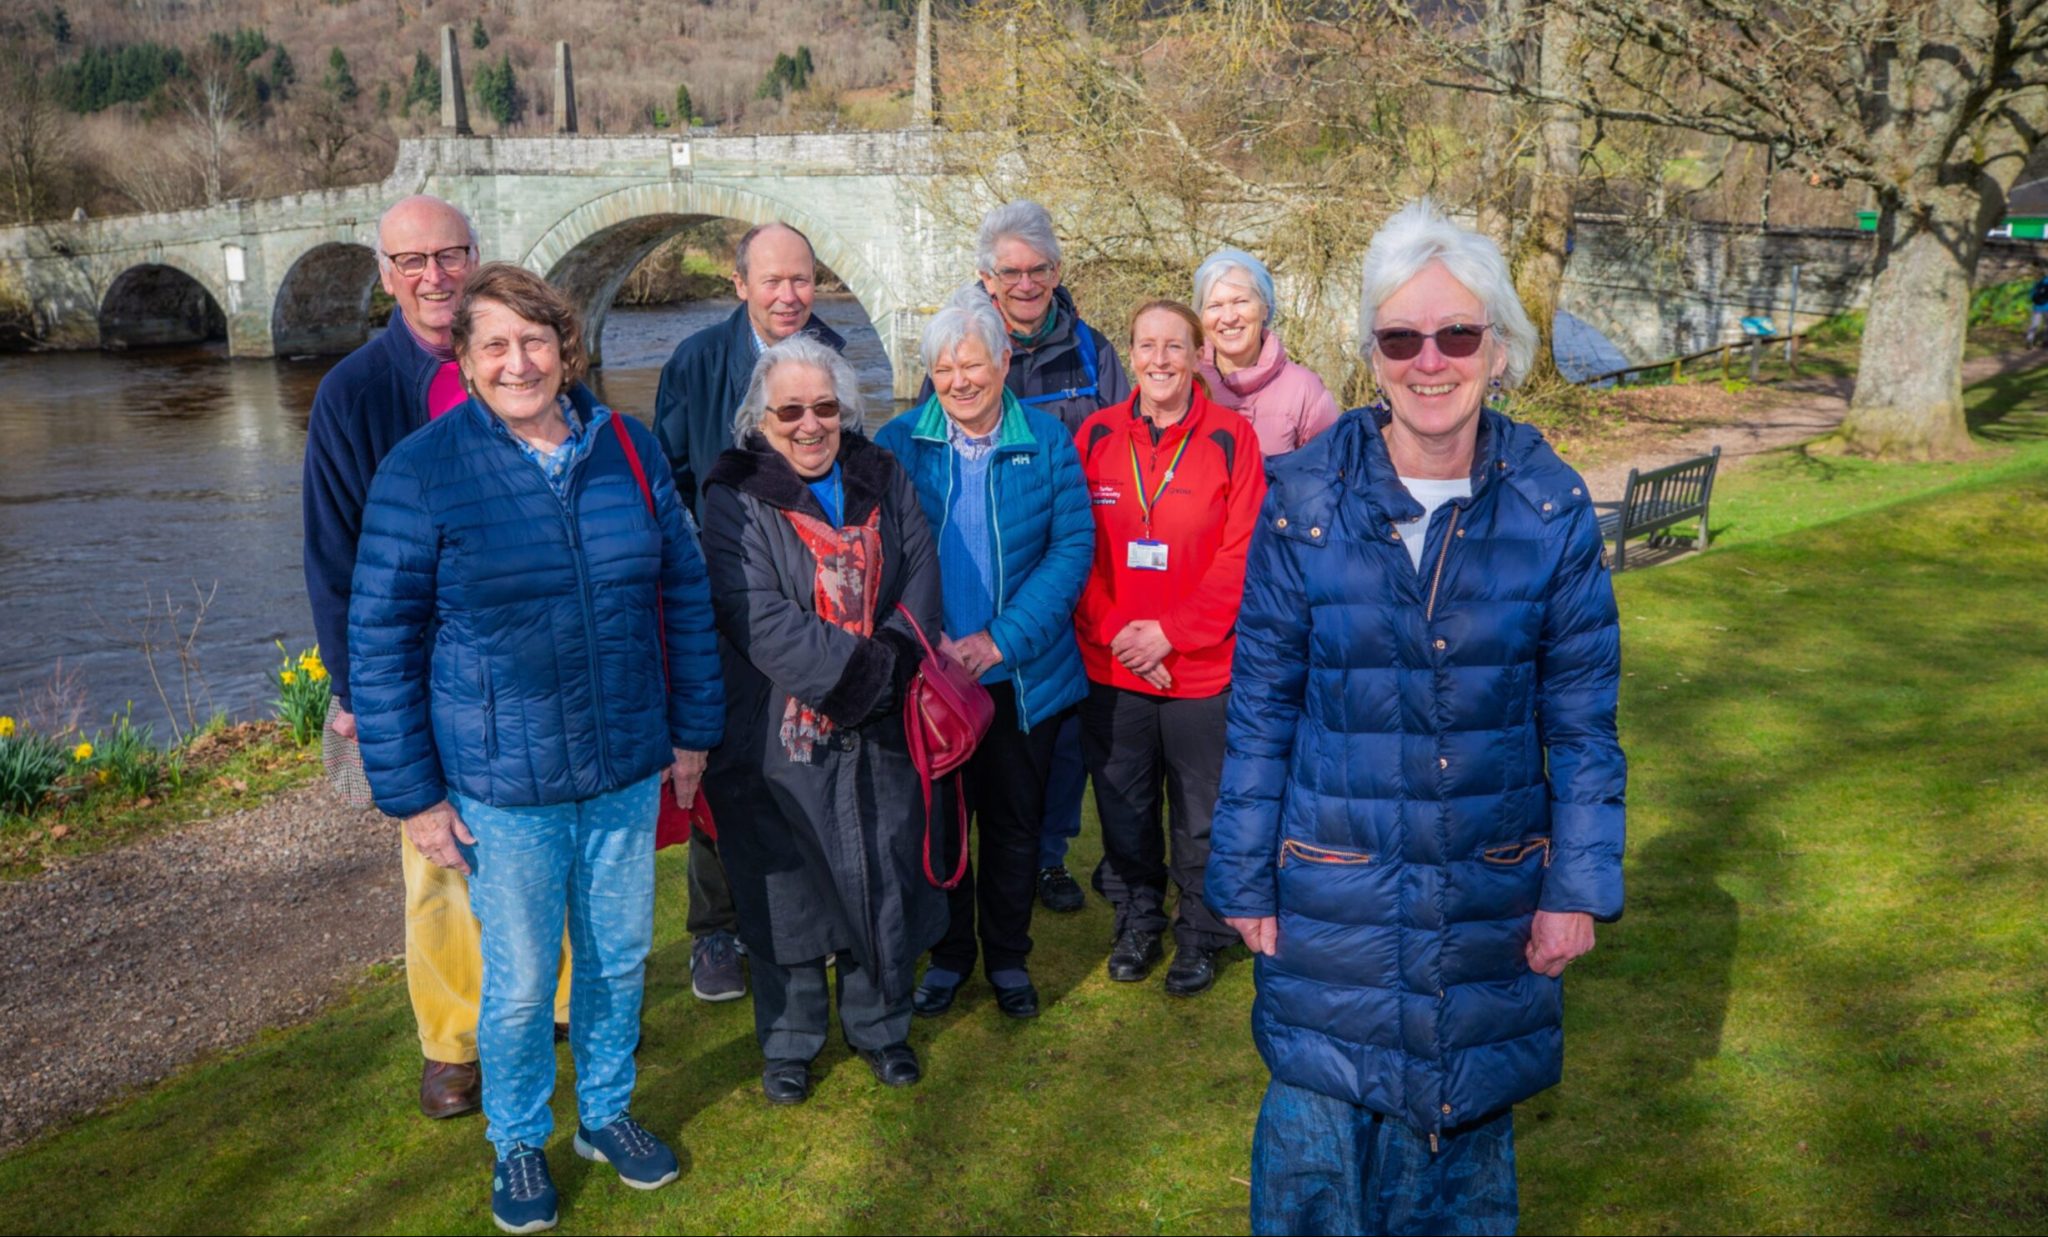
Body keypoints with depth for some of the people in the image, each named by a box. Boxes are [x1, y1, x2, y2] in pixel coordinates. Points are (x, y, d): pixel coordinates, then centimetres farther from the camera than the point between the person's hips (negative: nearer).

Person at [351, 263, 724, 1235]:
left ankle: (607, 1112, 42)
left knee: (619, 956, 18)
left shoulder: (628, 450, -1)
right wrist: (413, 794, -7)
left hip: (628, 769, 3)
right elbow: (379, 641, -7)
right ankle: (518, 1143, 36)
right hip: (503, 785, -3)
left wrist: (694, 730, 8)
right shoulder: (421, 470, -10)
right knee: (520, 983, 10)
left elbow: (684, 594, 7)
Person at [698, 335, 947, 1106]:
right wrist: (856, 669, -19)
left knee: (885, 877, 12)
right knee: (786, 888, 9)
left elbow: (921, 581, 0)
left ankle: (879, 1024, 34)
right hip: (778, 736, -3)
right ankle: (788, 1042, 29)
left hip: (880, 731, 3)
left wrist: (885, 664, -16)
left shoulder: (883, 481, 7)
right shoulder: (734, 499, -6)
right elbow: (760, 620, -16)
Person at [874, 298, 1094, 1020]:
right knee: (935, 817, 12)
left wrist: (1002, 639, -16)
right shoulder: (900, 442, -2)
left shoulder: (1047, 440, -2)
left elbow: (1073, 546, -8)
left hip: (1021, 675, 0)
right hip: (928, 674, 0)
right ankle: (949, 953, 33)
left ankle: (1008, 956, 33)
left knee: (1015, 821, 13)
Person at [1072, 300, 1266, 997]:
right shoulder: (1096, 436, 2)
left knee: (1201, 813, 9)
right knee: (1123, 804, 17)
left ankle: (1200, 935, 30)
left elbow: (1242, 555, -9)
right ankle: (1136, 921, 38)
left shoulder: (1231, 438, -6)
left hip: (1202, 666, -2)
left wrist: (1172, 631, -14)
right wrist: (1113, 630, -10)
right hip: (1111, 665, 3)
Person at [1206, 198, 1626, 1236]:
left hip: (1491, 893, 1)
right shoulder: (1303, 502, -9)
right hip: (1333, 893, -1)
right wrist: (1244, 879, -2)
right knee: (1317, 1128, 11)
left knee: (1465, 1120, 18)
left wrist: (1579, 885, -1)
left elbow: (1582, 718, 0)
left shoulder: (1553, 510, -6)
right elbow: (1260, 709, -4)